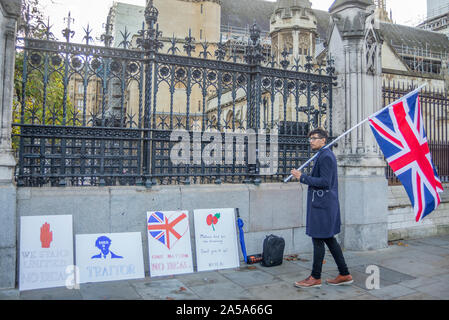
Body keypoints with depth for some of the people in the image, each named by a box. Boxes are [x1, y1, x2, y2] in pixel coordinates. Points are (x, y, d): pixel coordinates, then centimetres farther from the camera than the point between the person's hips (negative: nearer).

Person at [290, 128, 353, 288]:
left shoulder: (325, 156, -16)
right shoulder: (326, 154, 17)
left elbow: (325, 182, -22)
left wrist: (302, 177, -20)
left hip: (322, 205, -10)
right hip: (325, 204, 10)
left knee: (318, 240, -1)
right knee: (329, 239, 15)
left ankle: (315, 277, 10)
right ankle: (344, 275, 23)